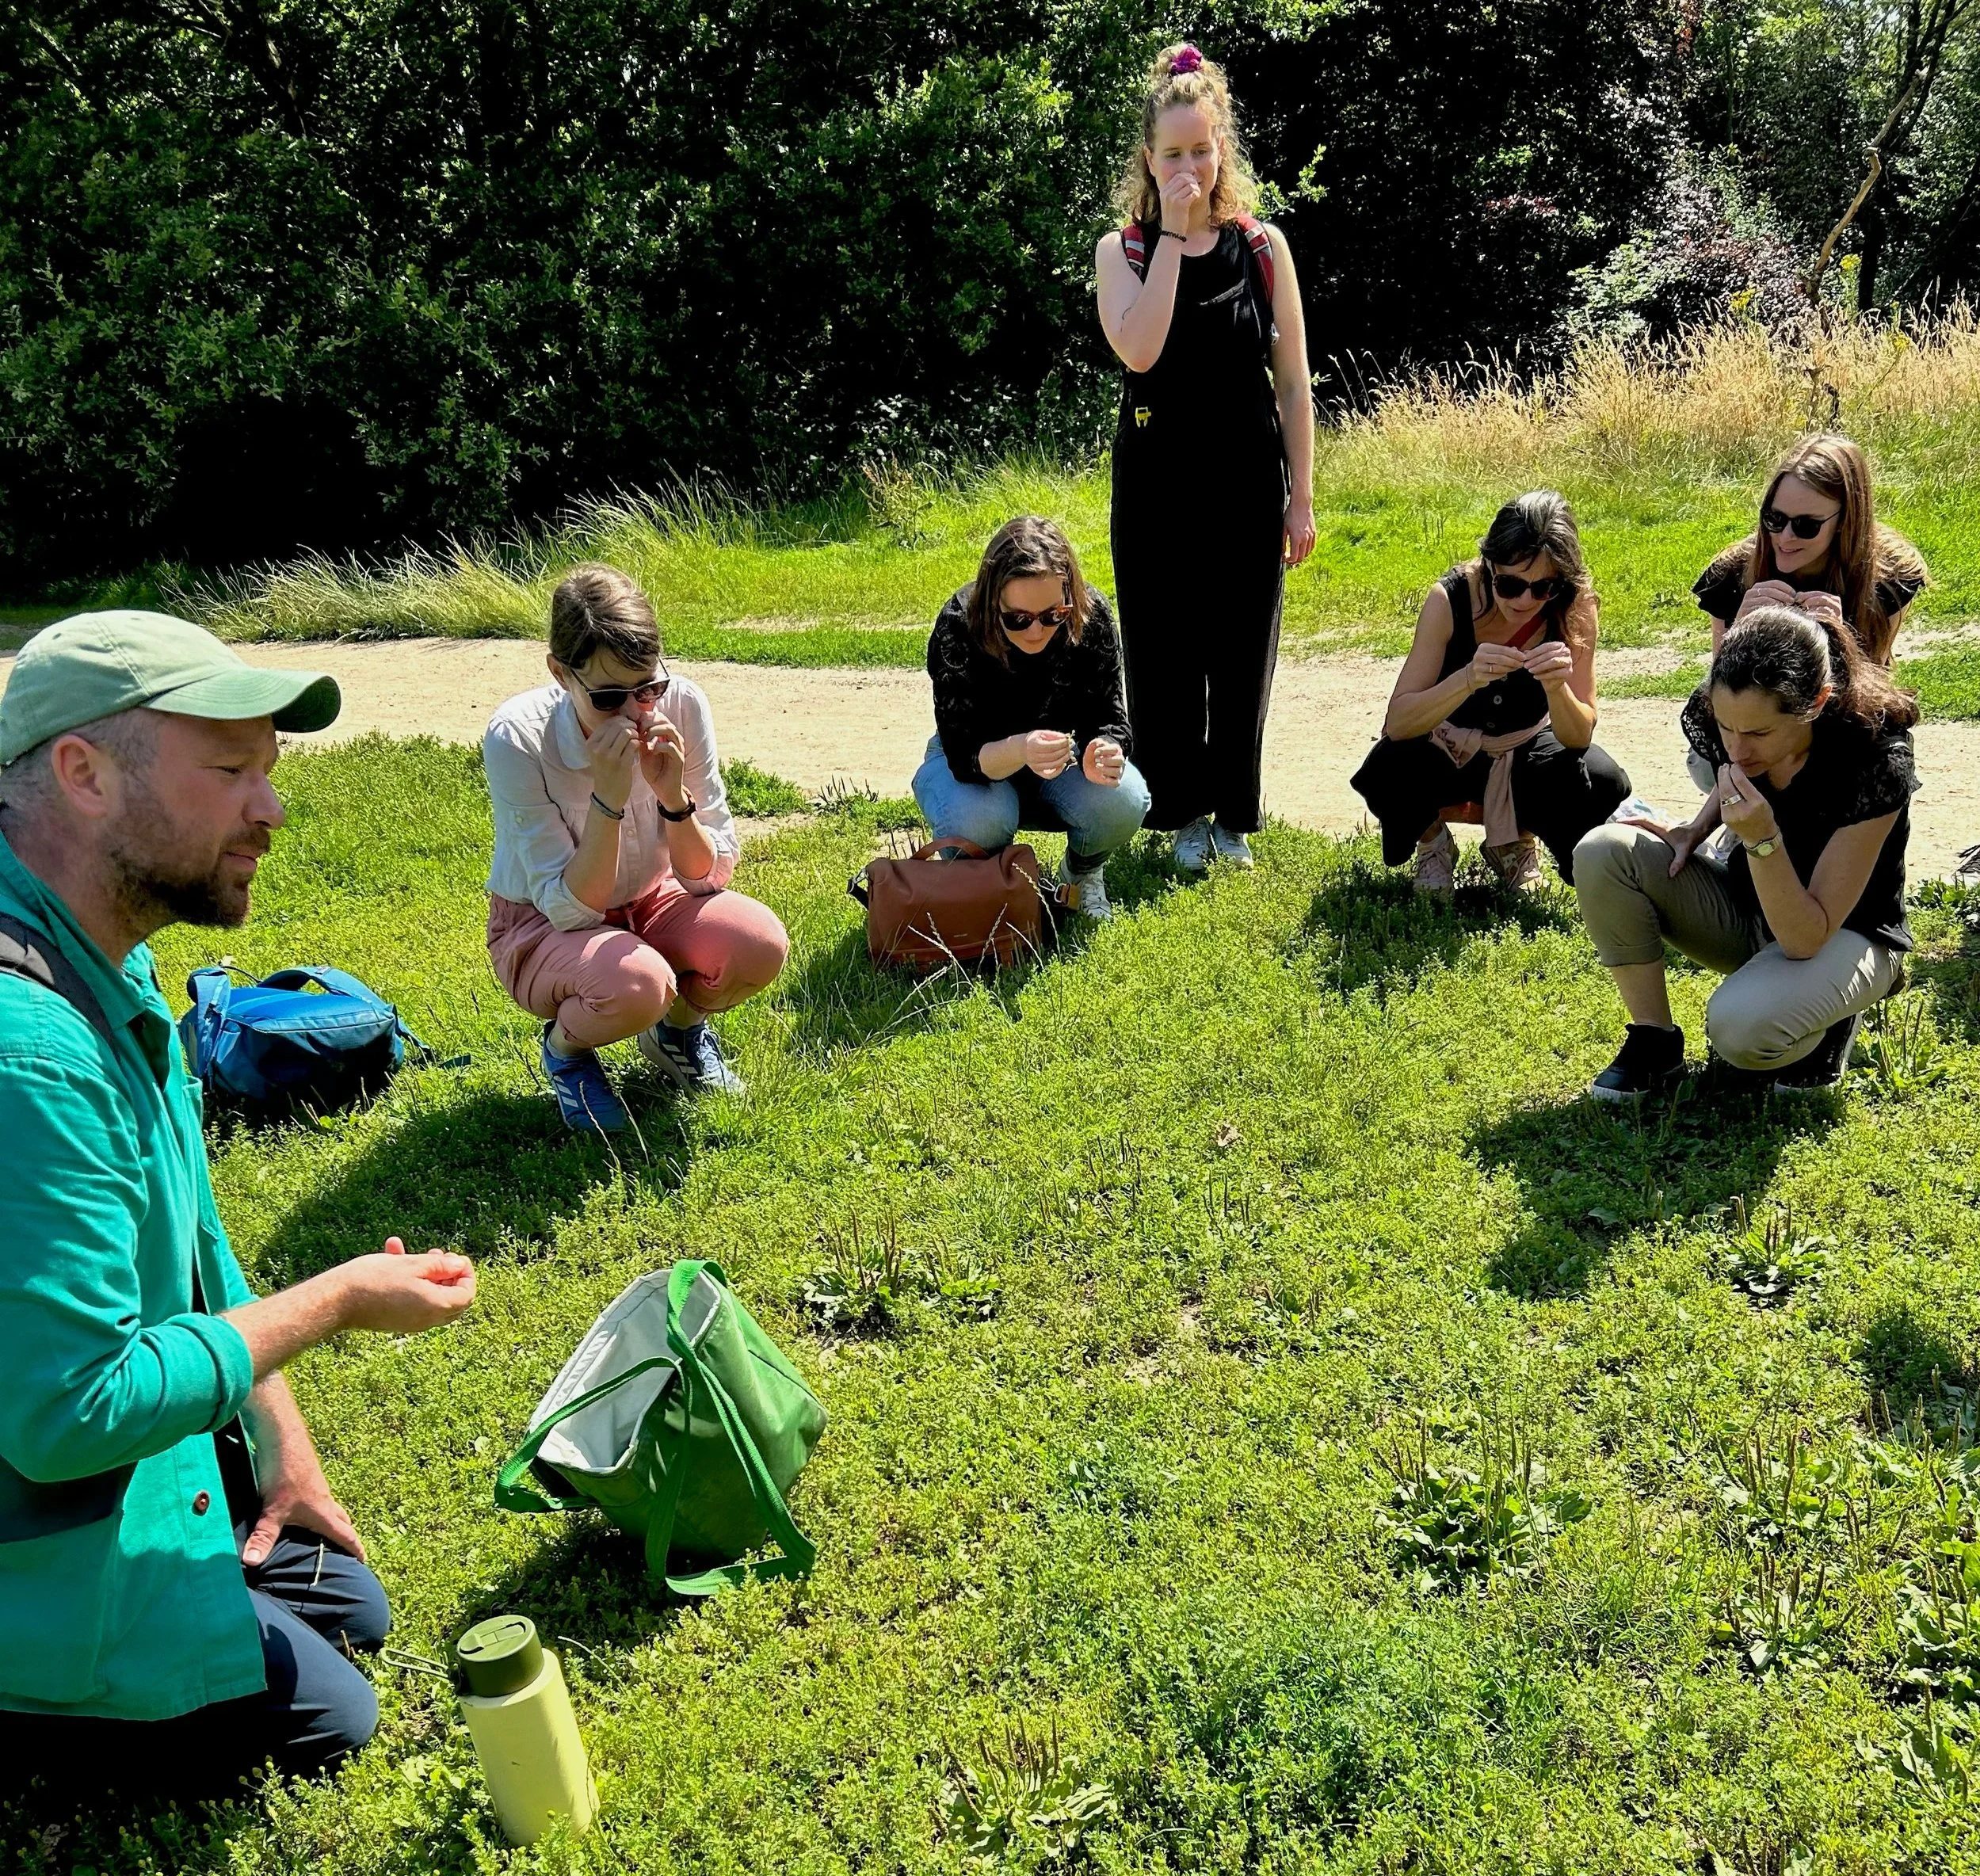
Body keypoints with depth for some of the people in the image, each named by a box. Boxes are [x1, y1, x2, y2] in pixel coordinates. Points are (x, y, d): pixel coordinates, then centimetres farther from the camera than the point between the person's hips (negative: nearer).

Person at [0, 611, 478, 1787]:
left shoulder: (111, 964, 0)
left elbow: (189, 1235, 11)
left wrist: (280, 1439, 10)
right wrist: (337, 1302, -21)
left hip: (137, 1451, 9)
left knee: (350, 1610, 20)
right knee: (323, 1723, 2)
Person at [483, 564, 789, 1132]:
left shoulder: (682, 705, -19)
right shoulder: (516, 738, -27)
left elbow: (711, 876, -14)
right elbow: (570, 909, -26)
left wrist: (673, 797, -32)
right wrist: (608, 798, -38)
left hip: (649, 902, 4)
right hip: (544, 926, -3)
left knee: (760, 943, -27)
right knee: (638, 983, -37)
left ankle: (678, 1027, 7)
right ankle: (566, 1046, 0)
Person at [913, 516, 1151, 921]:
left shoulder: (1092, 615, -23)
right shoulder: (957, 626, -30)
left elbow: (1107, 715, -18)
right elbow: (963, 754, -32)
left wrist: (1104, 752, -43)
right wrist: (1018, 751, -54)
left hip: (1057, 755, 2)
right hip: (974, 763, -2)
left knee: (1122, 801, -29)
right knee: (979, 819, -36)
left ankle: (1083, 873, 6)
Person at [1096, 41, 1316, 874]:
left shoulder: (1263, 247, 3)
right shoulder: (1121, 251, 1)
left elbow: (1293, 382, 3)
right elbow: (1138, 351, -19)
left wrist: (1301, 498, 0)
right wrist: (1172, 234, -17)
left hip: (1247, 477, 0)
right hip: (1156, 479, 0)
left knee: (1242, 650, 6)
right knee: (1163, 652, 4)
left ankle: (1234, 815, 21)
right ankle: (1184, 812, 20)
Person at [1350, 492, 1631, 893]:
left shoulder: (1575, 606, -21)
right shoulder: (1450, 599, -26)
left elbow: (1579, 738, -23)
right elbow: (1397, 724, -31)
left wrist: (1557, 687, -44)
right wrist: (1469, 679, -48)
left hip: (1526, 749, 2)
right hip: (1446, 751, -2)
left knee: (1604, 785, -27)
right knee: (1390, 771, -35)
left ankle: (1516, 844, 7)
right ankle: (1432, 843, 3)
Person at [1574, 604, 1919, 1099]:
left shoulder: (1875, 762, -31)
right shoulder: (1714, 716, -17)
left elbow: (1807, 938, -29)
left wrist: (1762, 838, -42)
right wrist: (1694, 830, -8)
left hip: (1844, 935, -5)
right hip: (1745, 908, 5)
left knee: (1741, 1027, -37)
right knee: (1603, 852, -21)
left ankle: (1825, 1022, 0)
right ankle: (1654, 1044, -9)